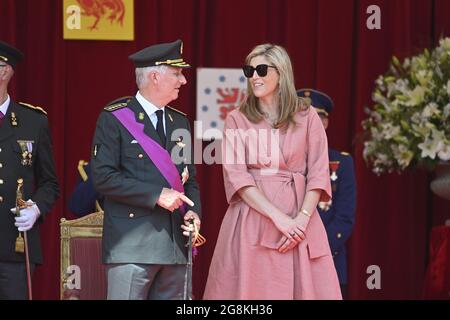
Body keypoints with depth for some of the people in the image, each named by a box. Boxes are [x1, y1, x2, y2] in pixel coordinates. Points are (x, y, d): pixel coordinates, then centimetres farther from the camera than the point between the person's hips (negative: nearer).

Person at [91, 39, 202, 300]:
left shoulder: (180, 121, 19)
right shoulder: (114, 119, -1)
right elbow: (103, 177, -10)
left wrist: (193, 212, 2)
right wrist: (156, 196, -14)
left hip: (176, 246, 6)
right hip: (132, 245, -6)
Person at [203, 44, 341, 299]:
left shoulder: (307, 117, 9)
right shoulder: (237, 120, 6)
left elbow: (318, 173, 3)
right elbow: (236, 175, -4)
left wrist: (302, 219, -12)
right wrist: (278, 216, -14)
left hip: (299, 217, 1)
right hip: (252, 218, -1)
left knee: (307, 287, -4)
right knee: (252, 288, -4)